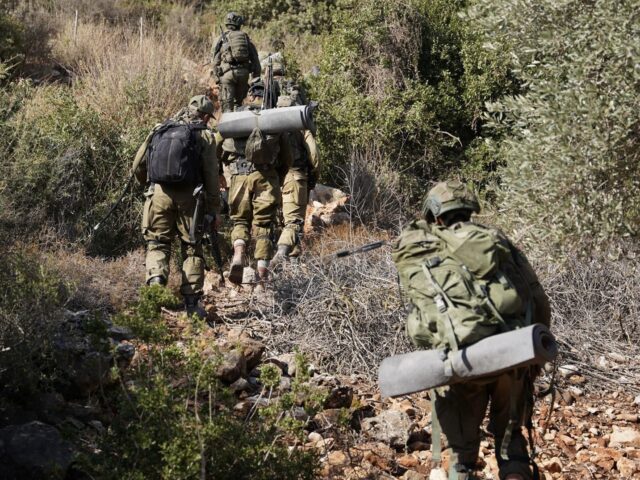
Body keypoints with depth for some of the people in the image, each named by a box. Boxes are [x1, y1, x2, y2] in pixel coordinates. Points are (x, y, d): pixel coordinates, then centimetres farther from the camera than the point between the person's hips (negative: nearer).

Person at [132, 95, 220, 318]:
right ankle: (192, 302, 8)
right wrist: (213, 210, 8)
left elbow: (138, 166, 13)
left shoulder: (159, 130, 10)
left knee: (157, 243, 12)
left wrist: (149, 185, 31)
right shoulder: (204, 136, 3)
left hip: (159, 193, 1)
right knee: (192, 248, 9)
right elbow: (211, 177, 1)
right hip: (188, 197, -1)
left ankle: (155, 278, -15)